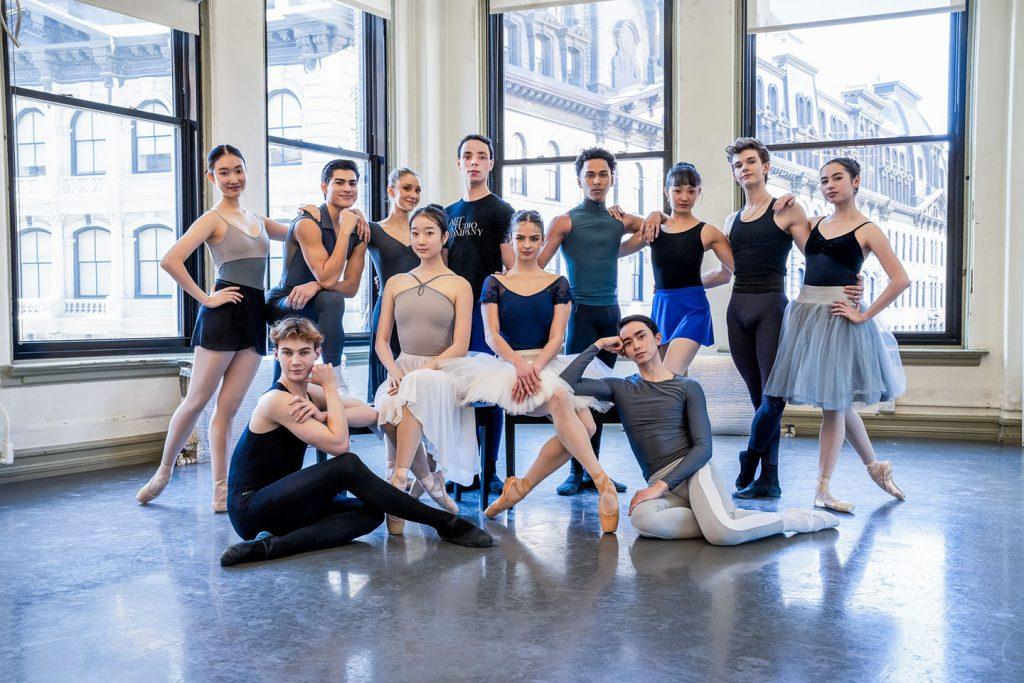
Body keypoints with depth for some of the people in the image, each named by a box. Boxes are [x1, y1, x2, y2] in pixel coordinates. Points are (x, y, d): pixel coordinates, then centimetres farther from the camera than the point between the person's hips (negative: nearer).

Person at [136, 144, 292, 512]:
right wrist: (205, 298, -12)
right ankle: (163, 473, 20)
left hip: (255, 316, 6)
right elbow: (170, 261, -16)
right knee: (196, 400, 2)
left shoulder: (256, 219, 17)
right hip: (224, 315, -6)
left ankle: (222, 492, 6)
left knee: (228, 407, 5)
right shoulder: (213, 219, -3)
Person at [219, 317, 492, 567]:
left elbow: (369, 414, -2)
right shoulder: (277, 400, -17)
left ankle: (272, 545, -25)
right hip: (250, 507, -8)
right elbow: (338, 443, -24)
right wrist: (331, 387, -14)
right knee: (347, 466, -26)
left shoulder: (309, 391, 9)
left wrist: (322, 415, -20)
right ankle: (446, 523, -21)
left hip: (280, 503, 8)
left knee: (370, 513, -14)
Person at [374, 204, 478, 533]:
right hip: (403, 368, 3)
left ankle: (399, 481, -35)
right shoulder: (396, 283, 17)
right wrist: (394, 370, -8)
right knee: (388, 407, -34)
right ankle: (430, 482, -15)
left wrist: (424, 369, -17)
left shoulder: (459, 286, 6)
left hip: (441, 372, -3)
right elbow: (381, 339, 13)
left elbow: (460, 346, -2)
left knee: (417, 388, -40)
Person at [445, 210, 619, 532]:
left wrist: (535, 367, -18)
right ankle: (601, 481, -35)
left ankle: (521, 487, -13)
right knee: (559, 400, -35)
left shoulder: (557, 284, 13)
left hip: (548, 364, 2)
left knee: (586, 424, -25)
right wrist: (519, 364, -19)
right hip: (508, 364, -2)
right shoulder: (495, 283, 12)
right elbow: (492, 335, 1)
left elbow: (556, 338, 2)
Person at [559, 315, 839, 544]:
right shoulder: (620, 389, 15)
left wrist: (662, 485, -14)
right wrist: (597, 346, 9)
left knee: (721, 534, -34)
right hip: (659, 484, 2)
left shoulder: (687, 388, 8)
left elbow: (703, 447, -2)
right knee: (642, 518, -38)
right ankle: (729, 519, -22)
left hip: (692, 470, -2)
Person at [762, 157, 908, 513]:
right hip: (805, 314, 6)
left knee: (834, 402, -1)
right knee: (837, 401, 15)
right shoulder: (815, 224, 12)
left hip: (837, 318, -6)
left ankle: (822, 490, 5)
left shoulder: (867, 230, -3)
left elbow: (900, 279, -10)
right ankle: (875, 465, 33)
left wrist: (864, 315, -13)